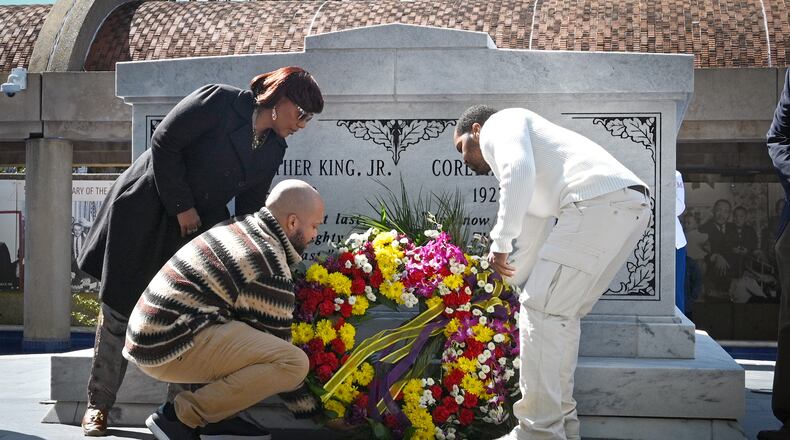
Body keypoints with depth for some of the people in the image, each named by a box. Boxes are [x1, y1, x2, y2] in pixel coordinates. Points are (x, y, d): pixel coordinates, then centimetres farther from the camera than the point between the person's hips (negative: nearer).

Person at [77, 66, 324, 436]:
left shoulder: (273, 151, 4)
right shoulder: (219, 101, -16)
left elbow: (249, 211, 8)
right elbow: (164, 143, -18)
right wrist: (182, 206, -16)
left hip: (198, 223, 6)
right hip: (145, 211, -6)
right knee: (120, 309, 0)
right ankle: (98, 405, 13)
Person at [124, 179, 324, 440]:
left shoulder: (237, 226, 15)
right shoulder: (271, 272, -12)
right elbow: (279, 348, -3)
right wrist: (307, 407, 8)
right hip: (174, 348, -10)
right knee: (295, 362, -17)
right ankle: (181, 416, -13)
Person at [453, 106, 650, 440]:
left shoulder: (498, 125, 11)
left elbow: (519, 170, -12)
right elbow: (531, 233, 39)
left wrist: (500, 242, -10)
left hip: (598, 200, -9)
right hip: (632, 204, 9)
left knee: (541, 309, -4)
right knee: (561, 314, 19)